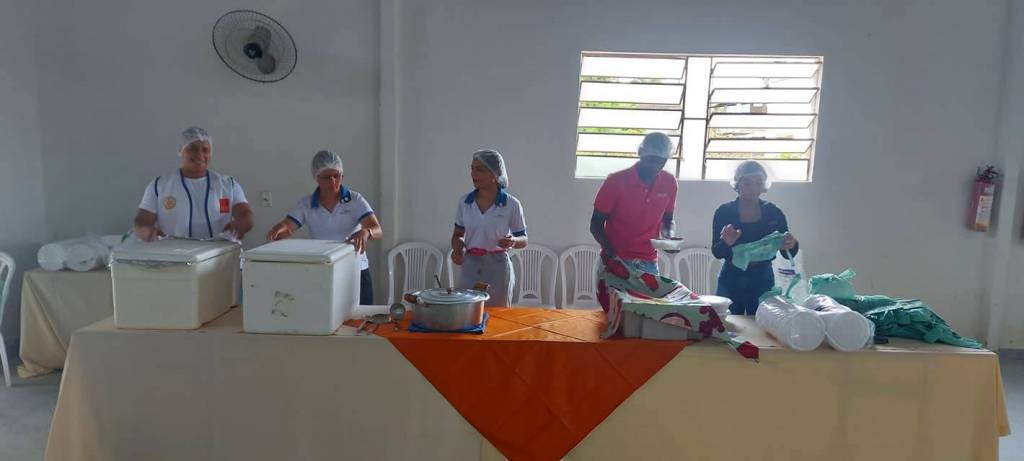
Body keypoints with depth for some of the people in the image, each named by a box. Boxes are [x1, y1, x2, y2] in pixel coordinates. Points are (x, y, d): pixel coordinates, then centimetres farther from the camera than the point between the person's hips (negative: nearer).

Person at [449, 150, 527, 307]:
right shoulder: (465, 202, 1)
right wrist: (458, 250, -10)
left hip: (498, 266, -2)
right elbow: (457, 235, 11)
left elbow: (523, 240, 0)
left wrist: (513, 241, -21)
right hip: (470, 266, 2)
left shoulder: (511, 204, -7)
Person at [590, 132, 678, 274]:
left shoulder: (669, 183, 0)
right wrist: (610, 253, -21)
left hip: (649, 263, 3)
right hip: (616, 261, -3)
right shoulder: (616, 181, -11)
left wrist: (669, 235, -6)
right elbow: (596, 224, -5)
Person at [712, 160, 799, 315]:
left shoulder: (773, 212, -1)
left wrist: (792, 245, -21)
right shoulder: (724, 212, -5)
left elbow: (788, 254, 1)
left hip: (763, 281, 1)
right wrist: (726, 243, -28)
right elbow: (716, 252, -7)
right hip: (731, 281, -1)